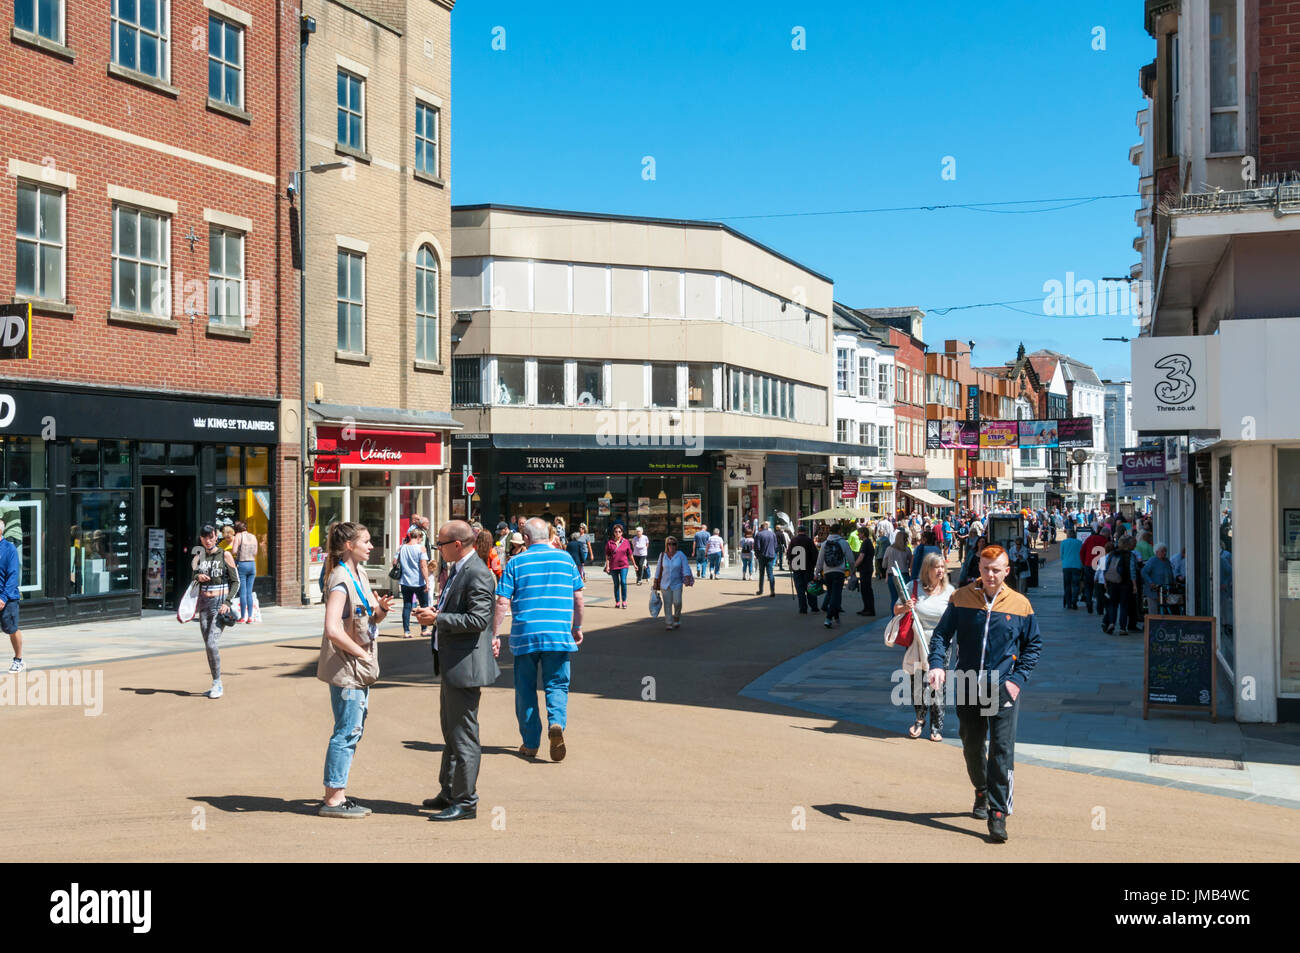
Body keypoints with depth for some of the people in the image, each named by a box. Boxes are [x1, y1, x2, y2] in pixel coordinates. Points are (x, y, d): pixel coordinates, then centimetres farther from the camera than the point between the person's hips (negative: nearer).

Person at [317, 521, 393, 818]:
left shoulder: (360, 574, 11)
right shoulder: (341, 580, -17)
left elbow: (372, 618, 19)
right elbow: (333, 630, -26)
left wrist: (382, 609, -3)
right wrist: (360, 652, -16)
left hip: (360, 667, 9)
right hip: (345, 667, -9)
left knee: (353, 730, 13)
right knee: (347, 731, -5)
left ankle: (337, 793, 21)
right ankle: (333, 799, 2)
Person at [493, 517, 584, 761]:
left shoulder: (515, 563, 0)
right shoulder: (565, 559, 6)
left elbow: (502, 602, -4)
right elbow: (578, 597, 10)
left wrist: (495, 634, 0)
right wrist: (577, 627, 22)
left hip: (525, 635, -1)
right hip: (559, 634, 1)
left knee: (526, 689, 11)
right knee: (556, 684, 8)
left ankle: (530, 743, 16)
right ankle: (556, 722, -20)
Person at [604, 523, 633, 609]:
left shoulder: (626, 542, 3)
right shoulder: (610, 543, 1)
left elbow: (630, 554, 10)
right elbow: (607, 555, 4)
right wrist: (607, 566, -3)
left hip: (624, 565, -1)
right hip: (613, 566, 1)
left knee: (623, 582, -13)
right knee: (616, 584, 8)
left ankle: (624, 601, -3)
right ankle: (617, 602, 17)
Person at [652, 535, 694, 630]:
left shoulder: (680, 555, -4)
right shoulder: (663, 555, 4)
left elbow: (686, 568, -10)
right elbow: (658, 569, 10)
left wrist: (687, 579, -25)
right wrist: (655, 584, 11)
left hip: (677, 584, -2)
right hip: (665, 584, 2)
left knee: (677, 602, -12)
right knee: (667, 604, -1)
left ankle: (677, 619, 13)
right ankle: (668, 624, 5)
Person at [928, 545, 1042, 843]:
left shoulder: (1020, 605, -1)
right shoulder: (961, 598, 0)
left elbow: (1034, 645, 7)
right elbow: (941, 634, 3)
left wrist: (1018, 678, -4)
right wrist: (937, 664, -15)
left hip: (1003, 687, -2)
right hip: (967, 685, 2)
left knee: (1002, 749, -9)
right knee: (972, 746, 15)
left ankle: (998, 813, -6)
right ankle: (982, 792, 39)